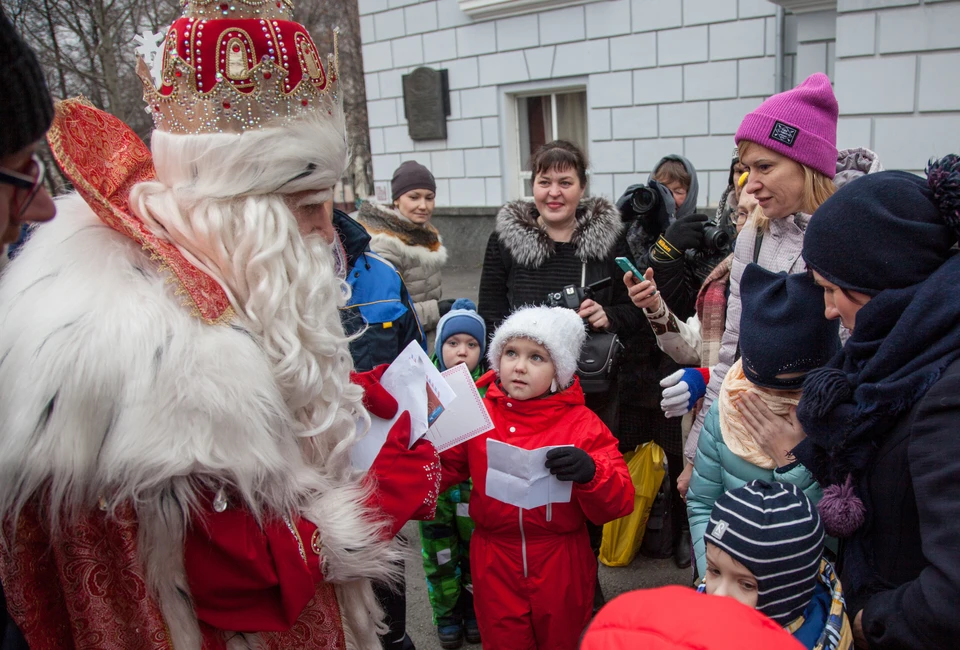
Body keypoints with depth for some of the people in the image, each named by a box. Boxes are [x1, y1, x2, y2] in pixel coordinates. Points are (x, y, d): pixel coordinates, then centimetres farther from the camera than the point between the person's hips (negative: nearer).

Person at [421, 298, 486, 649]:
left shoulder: (489, 387, -8)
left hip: (476, 488, 0)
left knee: (475, 550, 18)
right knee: (440, 554, 14)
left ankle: (474, 609, 40)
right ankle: (447, 613, 36)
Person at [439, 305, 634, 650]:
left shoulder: (581, 423, -9)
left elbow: (620, 502, -13)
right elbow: (441, 471, -3)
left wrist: (591, 473, -33)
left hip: (561, 566, 0)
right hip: (495, 565, 1)